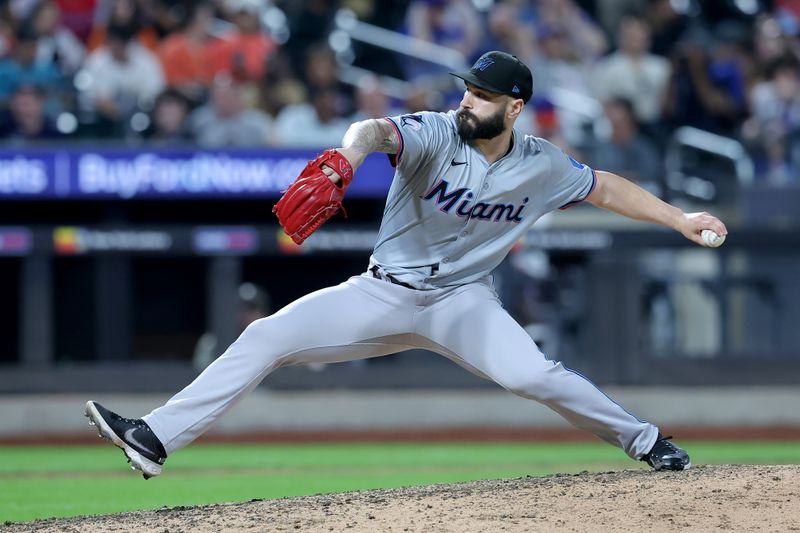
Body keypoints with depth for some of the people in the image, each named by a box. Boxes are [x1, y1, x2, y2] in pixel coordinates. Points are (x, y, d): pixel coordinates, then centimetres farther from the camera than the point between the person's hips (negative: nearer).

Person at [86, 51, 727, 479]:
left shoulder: (541, 166, -6)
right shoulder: (436, 134, -17)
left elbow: (604, 188, 11)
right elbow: (379, 130, -38)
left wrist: (680, 218, 6)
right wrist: (347, 155, -61)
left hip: (463, 299, 0)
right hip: (384, 293, 0)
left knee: (530, 374, -27)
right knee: (266, 336, -13)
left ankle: (645, 441, -6)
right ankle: (156, 437, -14)